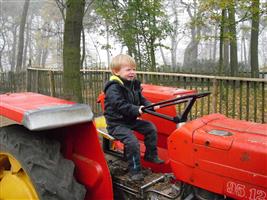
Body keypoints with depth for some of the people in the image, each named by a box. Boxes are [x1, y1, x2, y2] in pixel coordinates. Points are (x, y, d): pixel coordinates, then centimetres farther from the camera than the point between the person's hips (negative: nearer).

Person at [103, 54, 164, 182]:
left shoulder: (134, 85, 8)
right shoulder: (113, 87, -20)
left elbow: (141, 99, 16)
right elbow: (120, 105, -33)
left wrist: (149, 105, -5)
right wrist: (136, 110, -42)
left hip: (131, 120, 9)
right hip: (117, 123, -9)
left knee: (151, 128, 7)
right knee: (132, 141, -25)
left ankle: (151, 155, 21)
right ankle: (134, 170, -9)